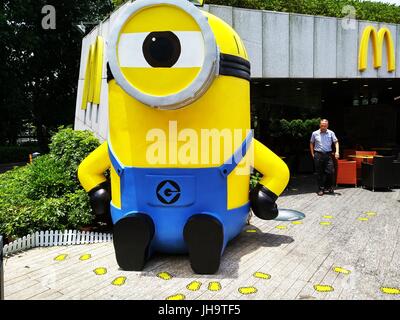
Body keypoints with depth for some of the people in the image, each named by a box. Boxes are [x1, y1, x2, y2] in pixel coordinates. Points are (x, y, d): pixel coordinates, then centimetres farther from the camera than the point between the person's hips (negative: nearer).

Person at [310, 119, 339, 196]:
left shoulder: (331, 133, 5)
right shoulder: (315, 133, 5)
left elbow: (336, 142, 2)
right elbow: (311, 143, 14)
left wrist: (337, 151, -14)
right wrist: (312, 154, 8)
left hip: (328, 154, 0)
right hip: (318, 155, 0)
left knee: (331, 171, -5)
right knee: (319, 173, 3)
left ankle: (329, 187, 17)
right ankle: (321, 189, 13)